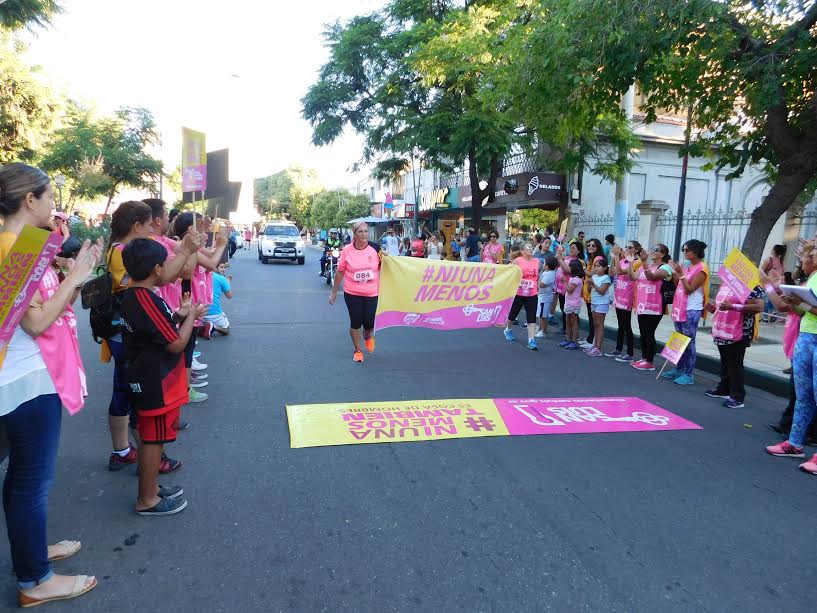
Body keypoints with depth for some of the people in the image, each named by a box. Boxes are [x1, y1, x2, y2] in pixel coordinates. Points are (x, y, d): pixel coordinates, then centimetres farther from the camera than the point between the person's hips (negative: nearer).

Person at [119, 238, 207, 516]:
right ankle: (147, 500, 16)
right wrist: (191, 316, -8)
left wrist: (178, 316, 4)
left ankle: (151, 487, 34)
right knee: (153, 439, 3)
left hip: (146, 380, 10)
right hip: (156, 384, -10)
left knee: (150, 437, 20)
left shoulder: (130, 297, 6)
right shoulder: (148, 301, -24)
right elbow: (177, 344, -21)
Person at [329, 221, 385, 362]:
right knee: (355, 322, 4)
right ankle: (357, 350, 25)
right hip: (352, 293, -1)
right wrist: (334, 292, 4)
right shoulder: (347, 250, -7)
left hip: (371, 293, 1)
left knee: (369, 322, 3)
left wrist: (386, 258, -11)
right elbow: (340, 272, 0)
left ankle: (368, 337, 40)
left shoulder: (375, 248, -4)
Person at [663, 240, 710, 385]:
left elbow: (689, 289, -16)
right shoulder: (686, 266, 13)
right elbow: (678, 286, 15)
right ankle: (679, 370, 20)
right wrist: (674, 273, 3)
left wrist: (681, 274, -19)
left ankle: (688, 374, -2)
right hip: (680, 308, 8)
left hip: (691, 310, -8)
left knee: (689, 342, -6)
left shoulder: (701, 268, -10)